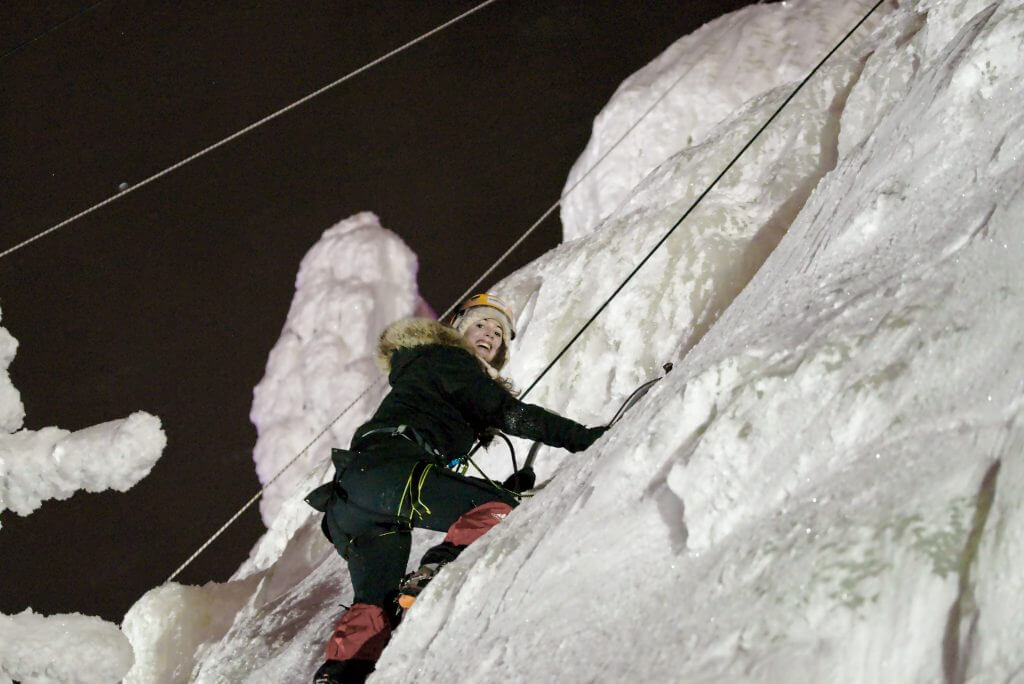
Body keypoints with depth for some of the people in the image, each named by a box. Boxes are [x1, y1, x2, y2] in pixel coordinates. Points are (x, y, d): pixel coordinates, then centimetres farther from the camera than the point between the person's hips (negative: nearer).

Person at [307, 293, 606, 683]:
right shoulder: (447, 359, 12)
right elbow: (508, 414, -1)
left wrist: (503, 488, 28)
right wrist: (583, 437, 0)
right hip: (386, 468, -10)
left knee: (375, 607, 10)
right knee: (499, 510, -19)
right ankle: (428, 583, -36)